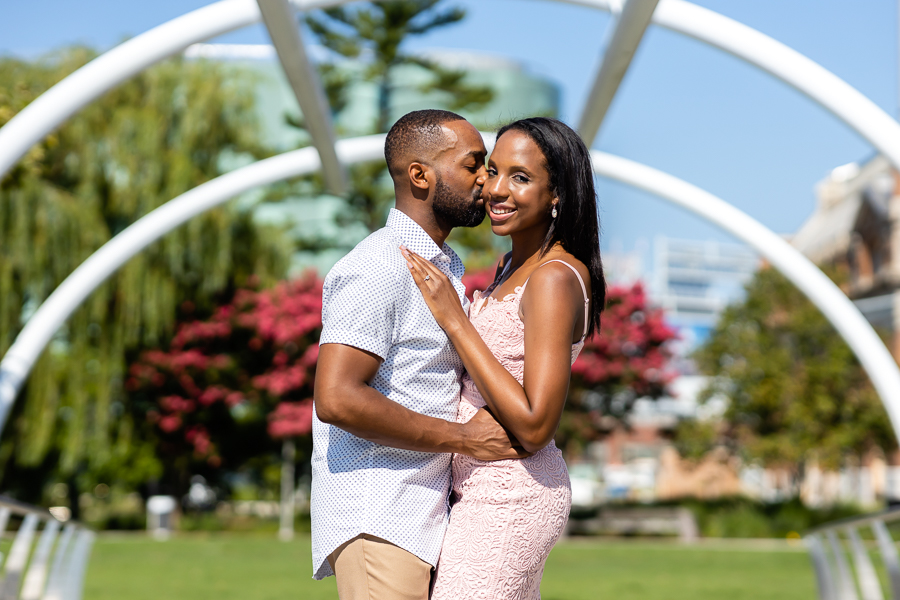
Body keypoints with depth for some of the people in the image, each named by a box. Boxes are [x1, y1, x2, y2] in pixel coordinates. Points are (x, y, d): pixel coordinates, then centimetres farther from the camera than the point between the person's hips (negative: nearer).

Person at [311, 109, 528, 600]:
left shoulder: (447, 267, 18)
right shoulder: (377, 269, -13)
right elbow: (337, 398, -23)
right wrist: (464, 438, -17)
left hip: (426, 515, 9)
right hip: (375, 520, -9)